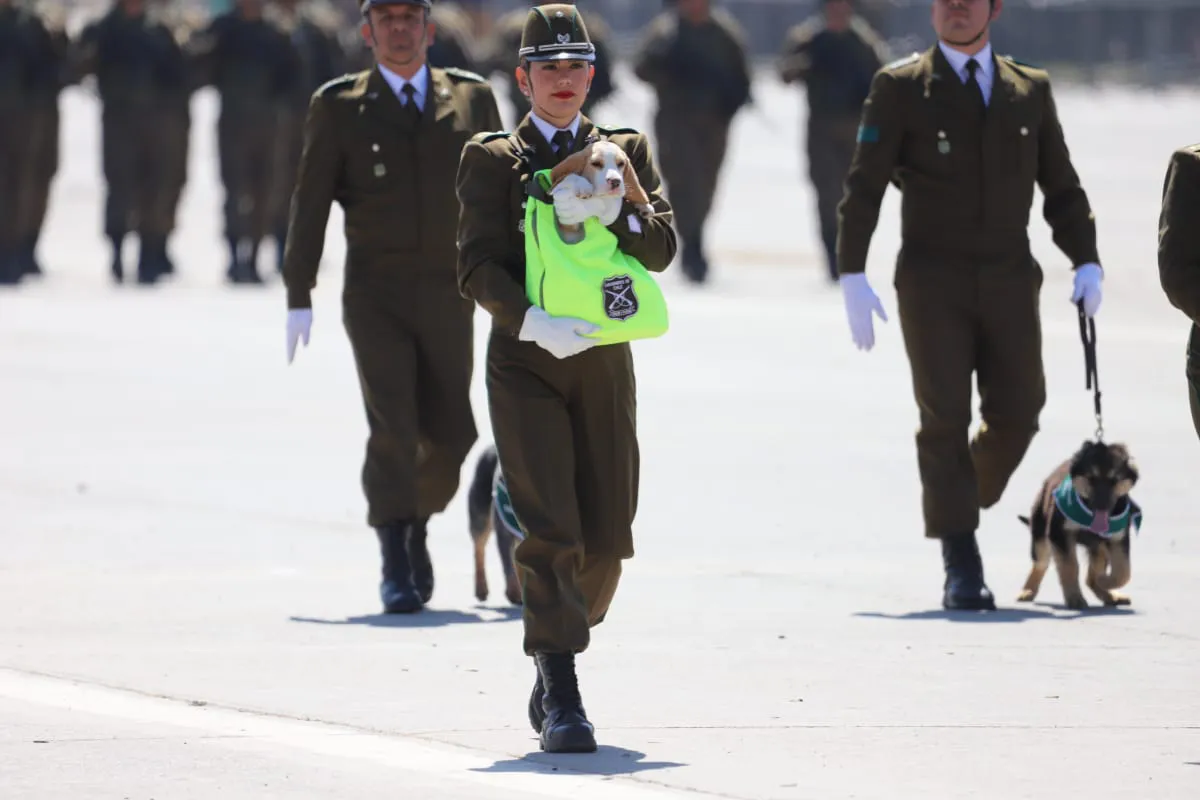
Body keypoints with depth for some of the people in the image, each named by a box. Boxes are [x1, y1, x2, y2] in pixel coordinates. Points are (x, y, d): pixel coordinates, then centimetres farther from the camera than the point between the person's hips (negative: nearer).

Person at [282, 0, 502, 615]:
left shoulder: (471, 99, 8)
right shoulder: (338, 107, 3)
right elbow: (309, 204, 1)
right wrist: (299, 299, -7)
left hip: (446, 294, 2)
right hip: (374, 296, -2)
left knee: (450, 434, 4)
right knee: (392, 430, -14)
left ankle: (414, 528, 32)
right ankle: (395, 567, -8)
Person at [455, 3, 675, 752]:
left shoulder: (626, 152, 12)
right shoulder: (491, 158, 4)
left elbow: (663, 248, 0)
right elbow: (478, 266, -5)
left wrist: (603, 213, -18)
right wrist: (532, 321, -22)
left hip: (605, 361, 3)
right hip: (525, 361, -3)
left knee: (606, 540, 5)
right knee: (550, 531, -13)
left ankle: (555, 666, 28)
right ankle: (562, 698, -14)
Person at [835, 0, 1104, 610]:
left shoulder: (1031, 90, 11)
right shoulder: (900, 87, 2)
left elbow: (1061, 187, 15)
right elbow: (864, 186, -1)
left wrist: (1086, 261, 2)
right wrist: (852, 274, -11)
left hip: (1009, 279, 3)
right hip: (932, 280, -3)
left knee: (1017, 413, 0)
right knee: (944, 417, -6)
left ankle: (962, 504, 28)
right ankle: (961, 568, -4)